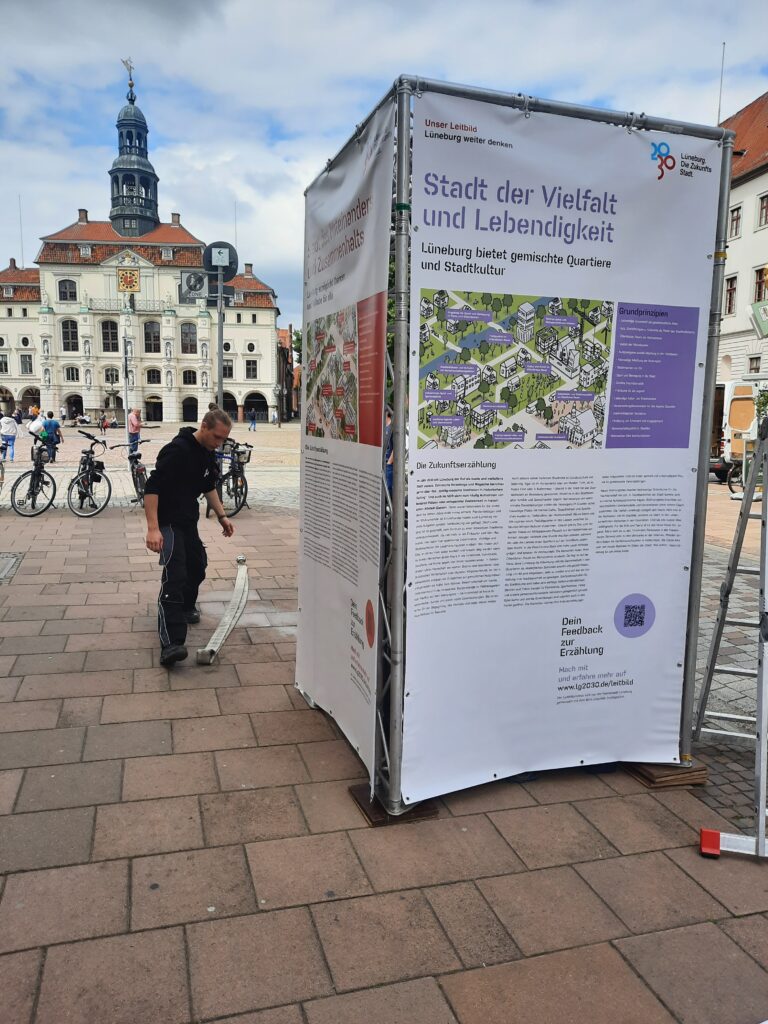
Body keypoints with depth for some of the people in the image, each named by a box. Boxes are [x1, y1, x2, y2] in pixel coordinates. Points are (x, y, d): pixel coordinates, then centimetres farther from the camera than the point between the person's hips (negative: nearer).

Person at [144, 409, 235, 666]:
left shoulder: (207, 453, 6)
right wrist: (152, 529, -33)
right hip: (168, 522, -9)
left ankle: (186, 607, 46)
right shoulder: (178, 450, -23)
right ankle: (170, 644, -27)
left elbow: (209, 487, 21)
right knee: (175, 576, -20)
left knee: (197, 566, 20)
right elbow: (152, 487, -27)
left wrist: (221, 515, 12)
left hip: (189, 521, 9)